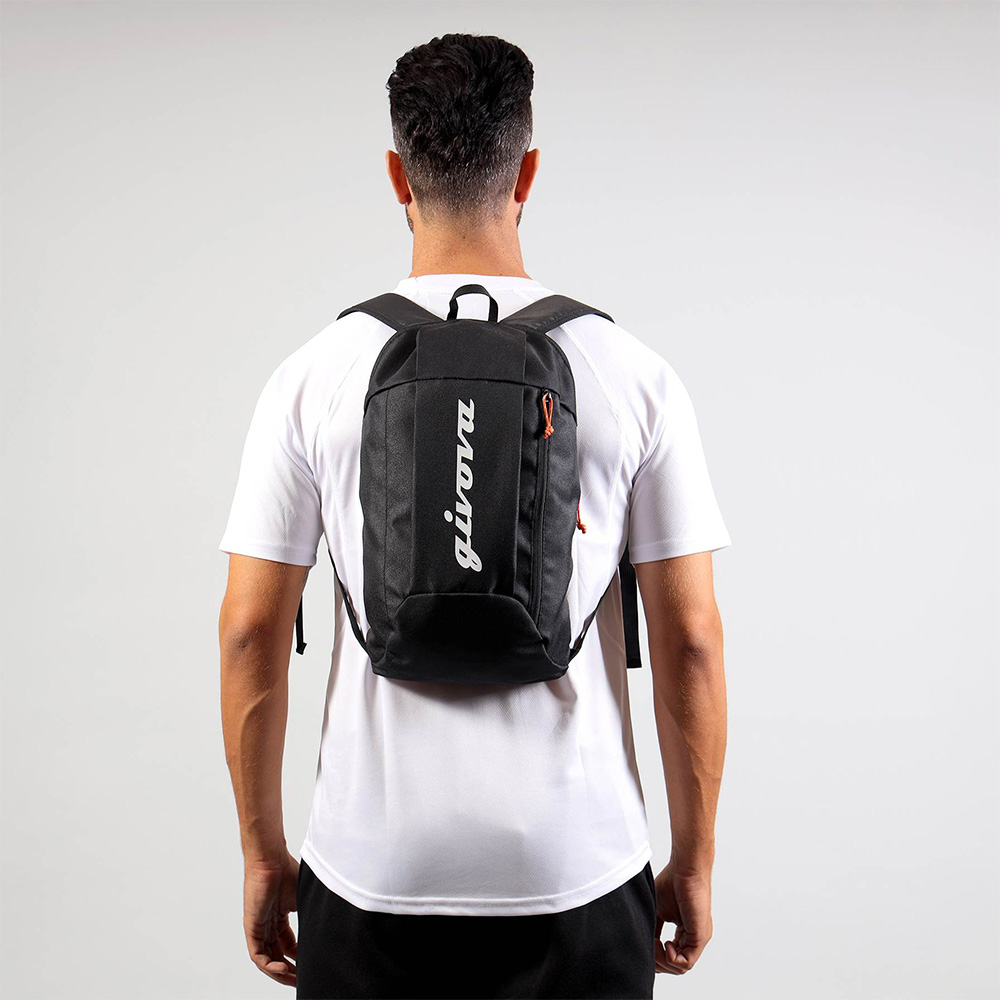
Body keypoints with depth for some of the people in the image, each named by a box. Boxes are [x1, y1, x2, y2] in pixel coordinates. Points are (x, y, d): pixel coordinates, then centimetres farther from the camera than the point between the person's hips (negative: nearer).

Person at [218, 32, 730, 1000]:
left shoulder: (314, 376, -5)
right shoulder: (633, 374, -6)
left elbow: (249, 632, -4)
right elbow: (689, 638, -5)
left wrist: (263, 855, 9)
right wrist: (694, 859, 7)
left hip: (373, 876, 1)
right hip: (577, 877, 0)